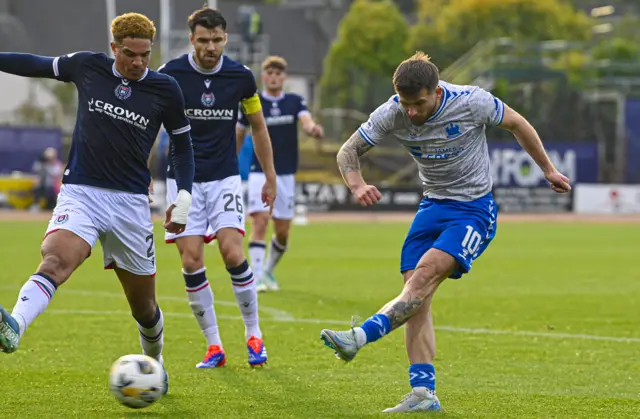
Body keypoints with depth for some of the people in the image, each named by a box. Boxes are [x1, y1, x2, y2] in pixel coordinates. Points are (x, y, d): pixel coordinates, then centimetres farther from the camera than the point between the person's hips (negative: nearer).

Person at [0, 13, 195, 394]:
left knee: (144, 306, 10)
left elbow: (182, 143, 12)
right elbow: (38, 65, 16)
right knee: (54, 261, -31)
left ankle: (154, 363, 39)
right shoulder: (87, 67, 1)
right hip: (80, 193, -1)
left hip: (131, 204, 1)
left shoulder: (165, 89, 0)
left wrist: (184, 197, 2)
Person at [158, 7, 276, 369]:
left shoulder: (241, 77, -5)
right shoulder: (171, 74, -9)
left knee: (233, 254, -14)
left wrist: (270, 177, 14)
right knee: (191, 261, -6)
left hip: (225, 176, 0)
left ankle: (254, 335, 4)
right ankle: (214, 347, 5)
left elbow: (258, 126, 10)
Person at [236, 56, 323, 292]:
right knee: (260, 222, -18)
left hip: (286, 175, 3)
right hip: (260, 173, -2)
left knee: (282, 232, 6)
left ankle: (269, 270, 30)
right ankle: (258, 278, -19)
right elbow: (238, 133, 10)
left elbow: (306, 121, -15)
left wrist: (313, 128, -39)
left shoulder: (295, 102, 3)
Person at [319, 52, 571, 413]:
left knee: (425, 273, -25)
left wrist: (548, 170, 10)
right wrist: (358, 186, -25)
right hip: (433, 206, 5)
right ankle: (423, 394, -8)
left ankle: (358, 338, -35)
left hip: (475, 210, -5)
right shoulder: (391, 114, -11)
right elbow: (348, 152, -3)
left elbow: (517, 124, -1)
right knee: (416, 294, -8)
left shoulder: (472, 102, -19)